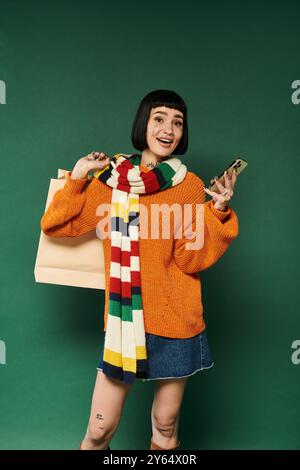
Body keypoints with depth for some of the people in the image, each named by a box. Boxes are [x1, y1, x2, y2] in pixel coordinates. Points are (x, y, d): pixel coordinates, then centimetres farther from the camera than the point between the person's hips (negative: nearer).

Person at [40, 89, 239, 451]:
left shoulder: (190, 186, -1)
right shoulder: (111, 177, 1)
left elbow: (190, 260, -8)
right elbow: (55, 225, 5)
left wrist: (218, 211, -19)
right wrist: (77, 178, -4)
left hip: (175, 320, 0)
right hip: (124, 319, 1)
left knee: (165, 425, 14)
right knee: (99, 430, 6)